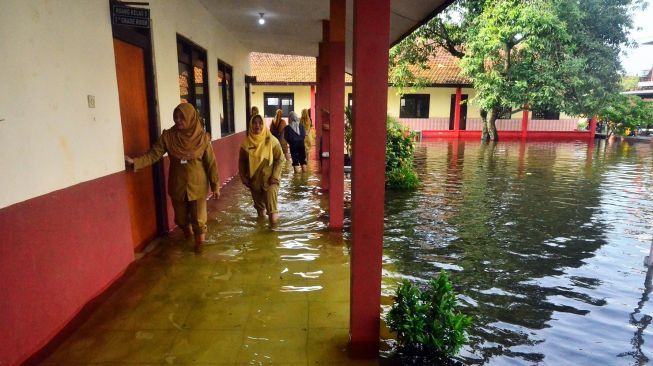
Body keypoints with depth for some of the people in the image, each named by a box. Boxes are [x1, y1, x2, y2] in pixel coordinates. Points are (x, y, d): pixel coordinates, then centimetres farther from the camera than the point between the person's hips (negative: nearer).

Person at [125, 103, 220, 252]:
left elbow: (211, 163, -7)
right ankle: (188, 236, 48)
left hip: (197, 186, -2)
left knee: (198, 219, 6)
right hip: (177, 186, 3)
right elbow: (153, 154, -9)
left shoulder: (202, 137, -11)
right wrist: (134, 161, -24)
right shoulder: (168, 136, -6)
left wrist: (215, 185, -5)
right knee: (181, 218, 18)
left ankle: (199, 244, 30)